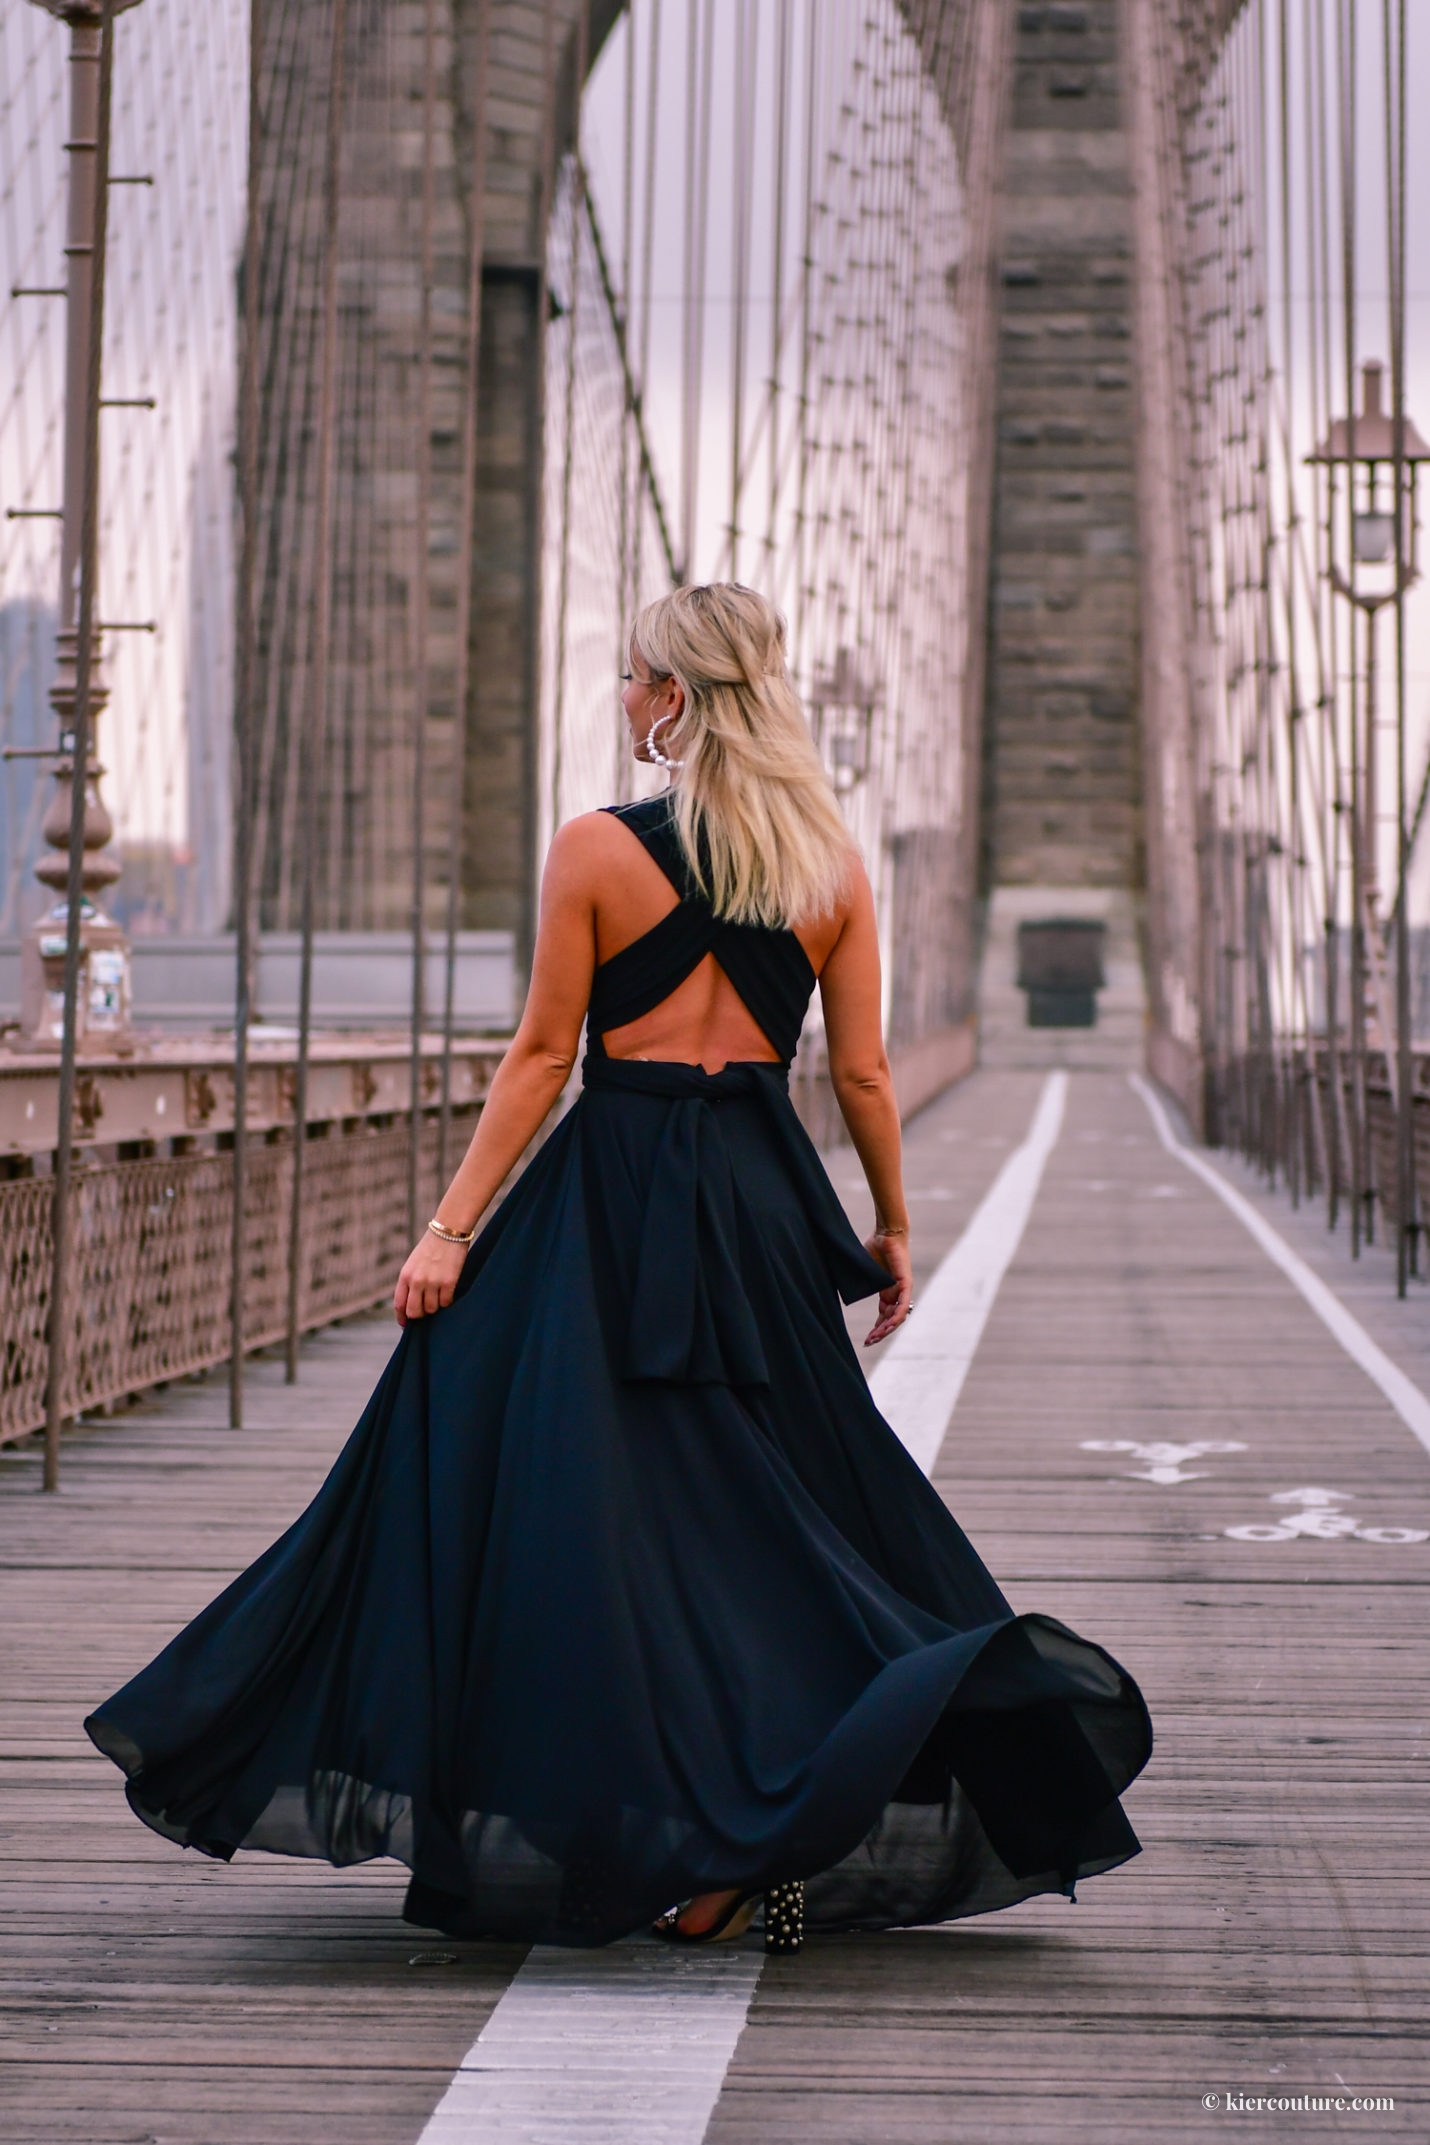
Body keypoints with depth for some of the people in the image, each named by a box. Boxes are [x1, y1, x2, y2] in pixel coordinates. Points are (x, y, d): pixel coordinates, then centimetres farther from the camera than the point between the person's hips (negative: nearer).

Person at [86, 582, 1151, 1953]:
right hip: (763, 1201, 4)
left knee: (586, 1510, 4)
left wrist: (451, 1228, -3)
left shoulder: (596, 849, -6)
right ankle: (802, 1832, 10)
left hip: (614, 1200, -4)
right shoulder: (831, 863, 4)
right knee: (773, 1498, 14)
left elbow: (542, 1056, -7)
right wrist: (892, 1227, 18)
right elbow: (862, 1074, 5)